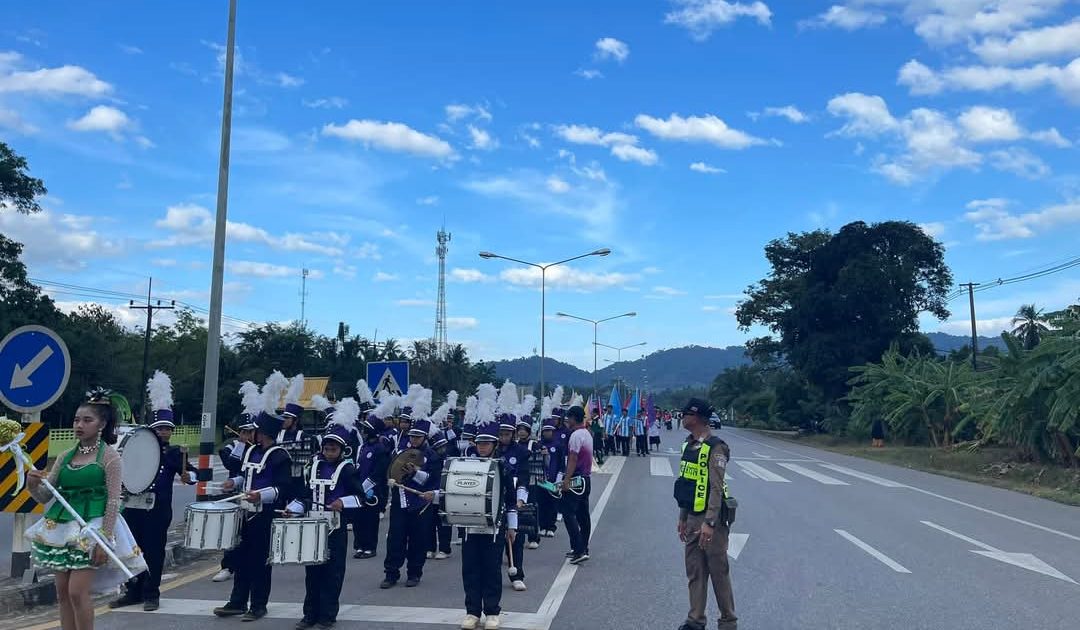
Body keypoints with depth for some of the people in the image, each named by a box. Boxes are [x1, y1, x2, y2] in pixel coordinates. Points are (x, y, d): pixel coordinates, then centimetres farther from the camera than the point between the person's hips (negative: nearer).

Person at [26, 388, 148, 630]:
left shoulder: (109, 455, -6)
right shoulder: (65, 456, 9)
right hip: (61, 527, 6)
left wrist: (105, 539, -15)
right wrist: (33, 485, -13)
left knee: (77, 591, -10)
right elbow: (45, 496, 10)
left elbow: (113, 500, -10)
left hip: (92, 527, -6)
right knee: (62, 591, 8)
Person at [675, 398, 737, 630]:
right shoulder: (689, 445, 10)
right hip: (692, 518, 8)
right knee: (694, 571, 13)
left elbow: (716, 488, -20)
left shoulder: (715, 447, -16)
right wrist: (682, 518, 17)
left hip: (711, 518, -8)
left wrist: (709, 523, -24)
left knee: (718, 572, 3)